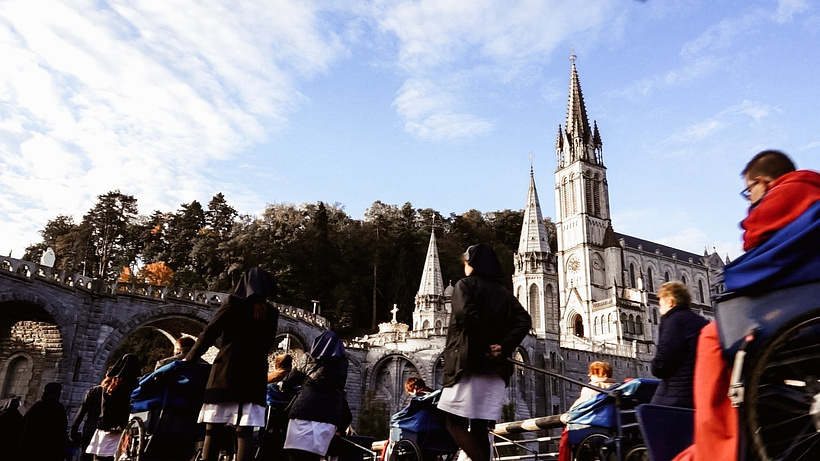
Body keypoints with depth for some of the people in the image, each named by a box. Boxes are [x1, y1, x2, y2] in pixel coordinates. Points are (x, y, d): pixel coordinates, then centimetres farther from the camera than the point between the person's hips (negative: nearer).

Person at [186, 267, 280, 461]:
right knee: (244, 433, 0)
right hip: (255, 376, 3)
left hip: (227, 373, -2)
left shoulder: (233, 303, 0)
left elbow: (208, 334, 2)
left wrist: (189, 358, 16)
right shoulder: (272, 313, 11)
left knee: (213, 432, 4)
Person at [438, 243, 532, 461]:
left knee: (455, 421, -3)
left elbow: (466, 313, -18)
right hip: (496, 368, 6)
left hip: (468, 363, -6)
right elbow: (524, 321, 4)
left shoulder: (466, 284, 2)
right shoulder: (503, 293, 18)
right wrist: (503, 347, -4)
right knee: (479, 427, 8)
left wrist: (483, 347, -11)